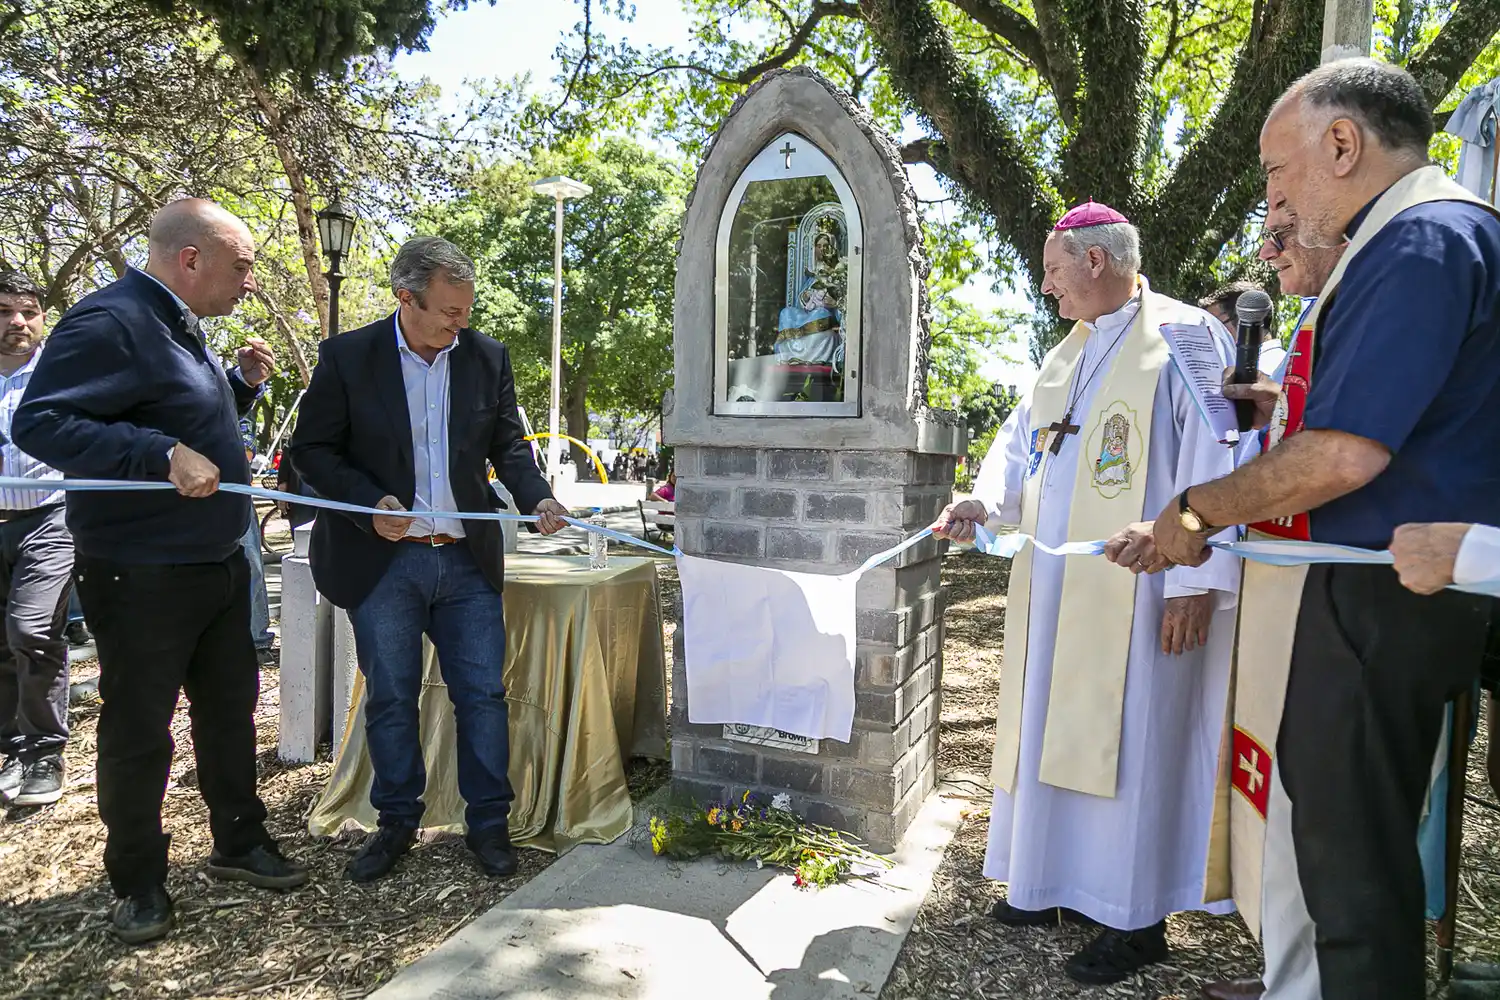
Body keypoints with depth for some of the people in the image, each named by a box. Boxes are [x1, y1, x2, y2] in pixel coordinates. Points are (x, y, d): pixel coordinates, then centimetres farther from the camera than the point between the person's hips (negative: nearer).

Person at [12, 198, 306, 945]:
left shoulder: (179, 327, 12)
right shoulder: (111, 322, -18)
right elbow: (39, 422, -24)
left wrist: (242, 383, 5)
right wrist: (164, 455, -32)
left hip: (217, 564, 9)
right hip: (141, 577, -9)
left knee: (230, 706, 17)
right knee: (139, 731, 6)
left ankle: (239, 843, 33)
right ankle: (139, 882, 24)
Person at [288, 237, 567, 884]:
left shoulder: (488, 356, 3)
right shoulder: (347, 357, -4)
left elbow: (508, 444, 9)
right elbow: (311, 450, -1)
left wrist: (537, 498, -10)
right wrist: (371, 504, -16)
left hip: (468, 561, 2)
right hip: (383, 562, -1)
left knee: (483, 695, 5)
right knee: (391, 698, 11)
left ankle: (489, 823, 21)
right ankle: (397, 822, 30)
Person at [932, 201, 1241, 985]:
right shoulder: (1066, 355, 17)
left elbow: (1216, 467, -14)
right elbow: (1021, 439, 16)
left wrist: (1197, 580, -19)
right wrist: (986, 503, -4)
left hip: (1137, 594, -8)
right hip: (1056, 592, 8)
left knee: (1130, 741, 0)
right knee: (1058, 730, 13)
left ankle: (1136, 918, 15)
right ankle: (1064, 882, 29)